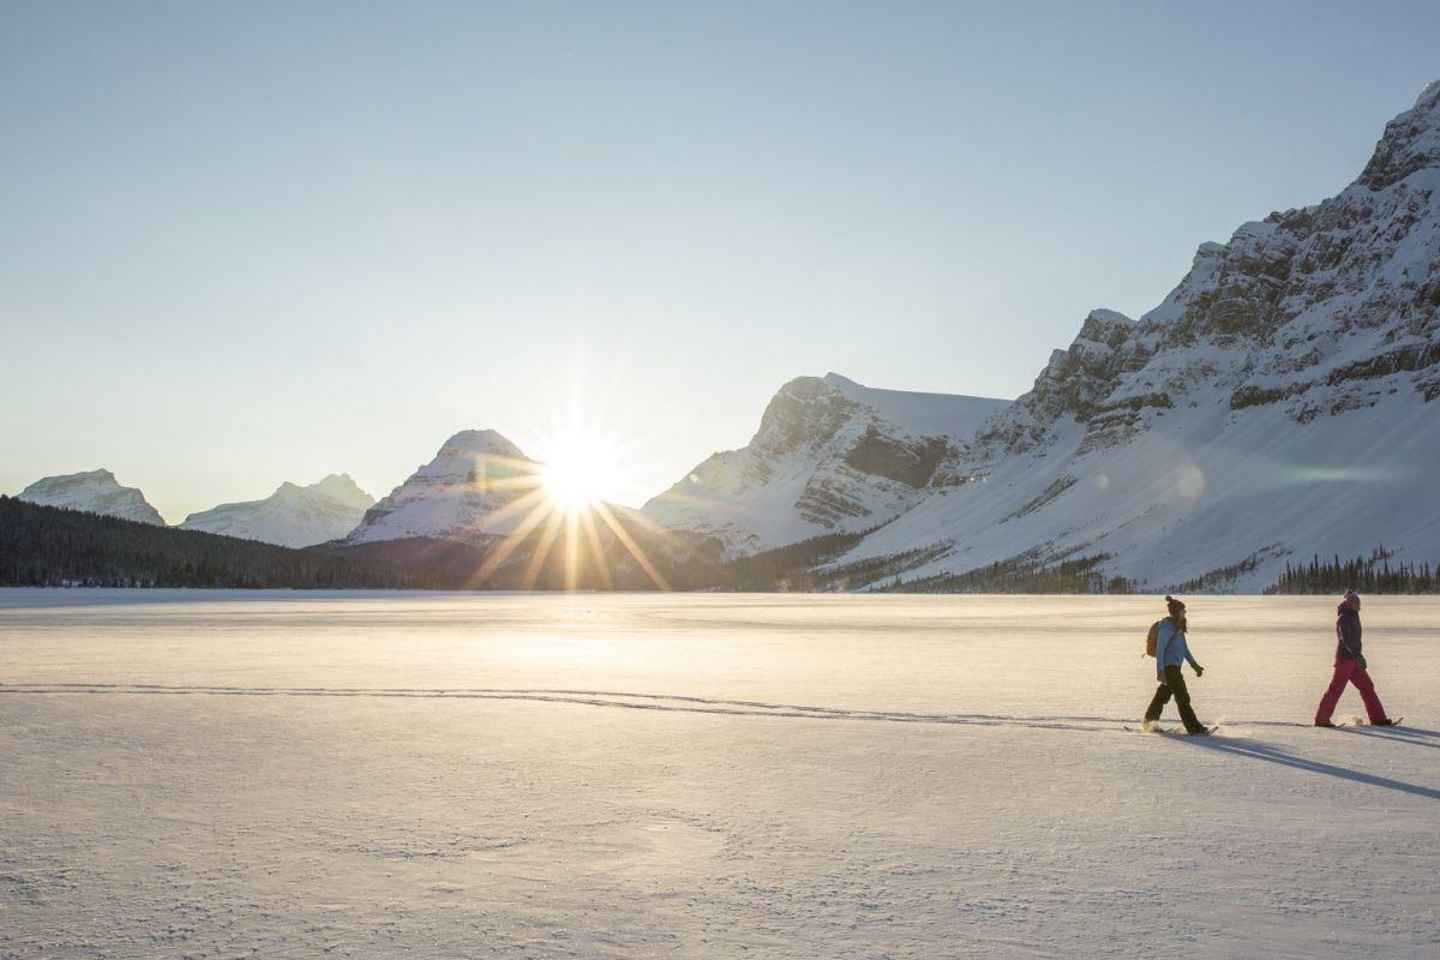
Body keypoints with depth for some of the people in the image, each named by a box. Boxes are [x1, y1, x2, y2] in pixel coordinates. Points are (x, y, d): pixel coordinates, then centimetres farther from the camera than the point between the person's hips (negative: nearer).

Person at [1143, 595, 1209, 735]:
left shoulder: (1178, 626, 12)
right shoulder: (1167, 627, -18)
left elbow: (1184, 648, 20)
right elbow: (1159, 649, -22)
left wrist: (1194, 665, 19)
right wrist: (1160, 671, -27)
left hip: (1174, 666, 10)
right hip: (1168, 667, -10)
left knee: (1163, 695, 17)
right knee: (1183, 698, -8)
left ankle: (1149, 723, 26)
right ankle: (1194, 728, -6)